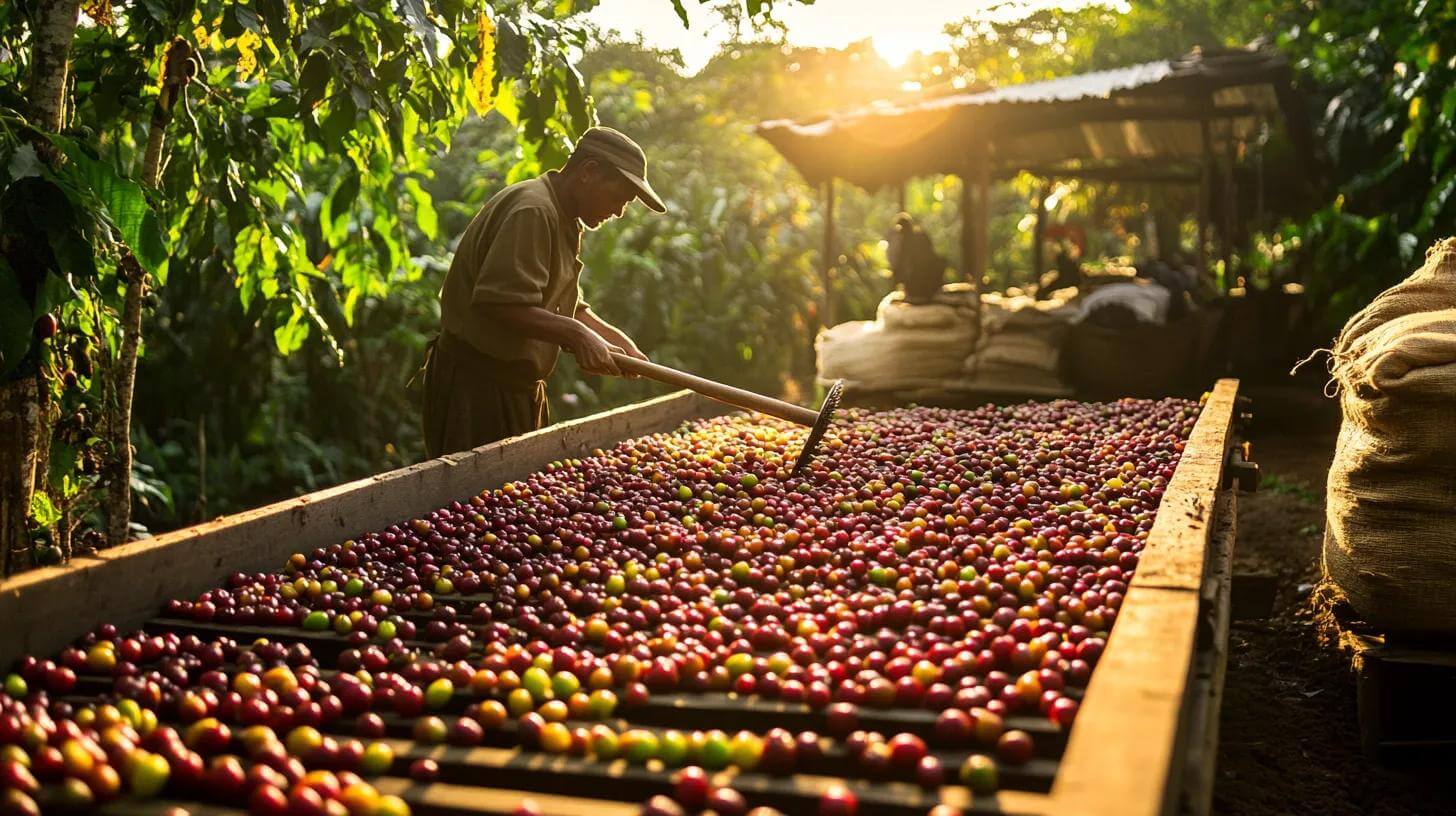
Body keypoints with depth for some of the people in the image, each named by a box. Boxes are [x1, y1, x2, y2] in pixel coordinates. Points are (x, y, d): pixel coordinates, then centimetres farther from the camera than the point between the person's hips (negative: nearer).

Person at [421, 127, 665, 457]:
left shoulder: (562, 220, 16)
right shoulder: (532, 211, -18)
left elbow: (566, 306, 19)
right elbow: (501, 303, -27)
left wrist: (617, 340, 5)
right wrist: (577, 335, -27)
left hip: (517, 386, 10)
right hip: (476, 386, -10)